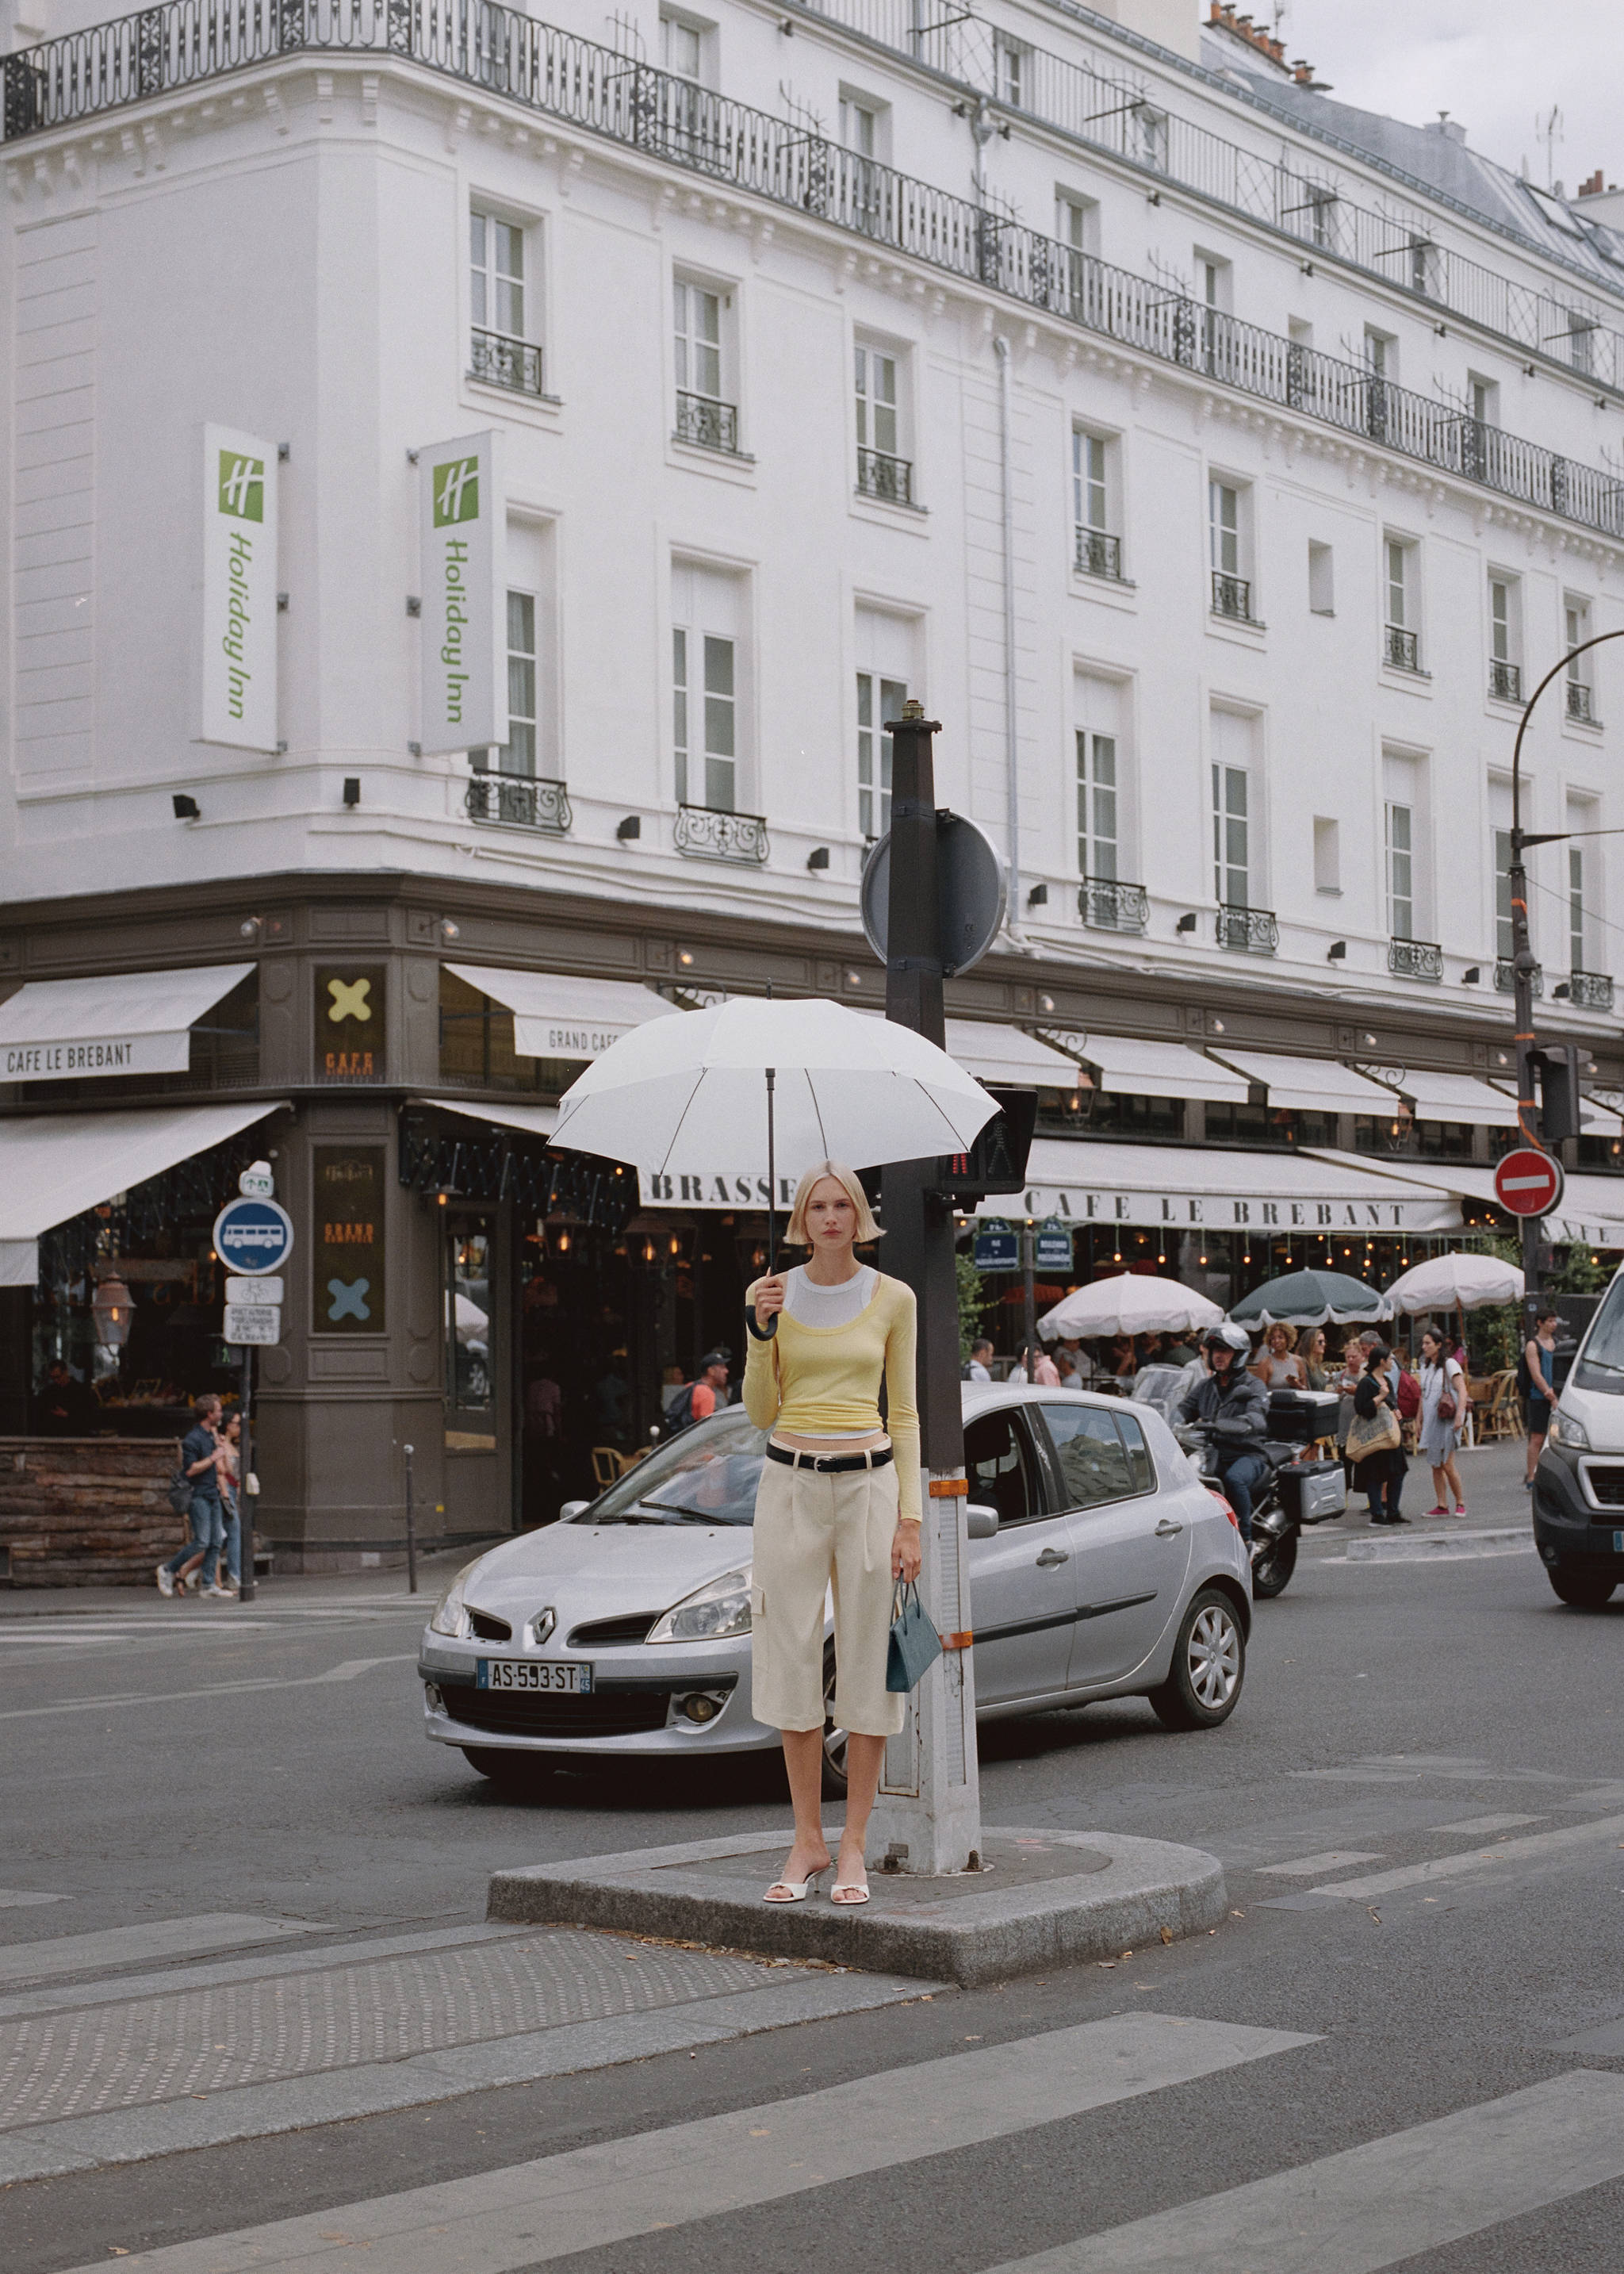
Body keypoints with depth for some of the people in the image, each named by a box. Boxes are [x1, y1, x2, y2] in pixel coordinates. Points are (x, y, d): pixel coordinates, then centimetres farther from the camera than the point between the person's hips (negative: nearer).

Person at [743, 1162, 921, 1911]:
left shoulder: (892, 1299, 3)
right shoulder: (771, 1294, 5)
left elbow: (904, 1412, 5)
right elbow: (761, 1413, 5)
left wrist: (910, 1515, -2)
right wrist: (760, 1335, -10)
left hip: (868, 1481, -1)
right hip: (789, 1483, 1)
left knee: (867, 1664, 0)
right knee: (793, 1663, 2)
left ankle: (852, 1848, 8)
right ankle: (807, 1844, 12)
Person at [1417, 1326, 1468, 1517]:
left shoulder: (1450, 1364, -7)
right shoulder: (1425, 1367, 14)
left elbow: (1462, 1390, -14)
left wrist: (1459, 1415, -23)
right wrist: (1420, 1420, 16)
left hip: (1446, 1420, -7)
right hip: (1430, 1420, 7)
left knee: (1447, 1464, -9)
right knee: (1435, 1465, 4)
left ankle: (1460, 1503, 5)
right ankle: (1440, 1505, 6)